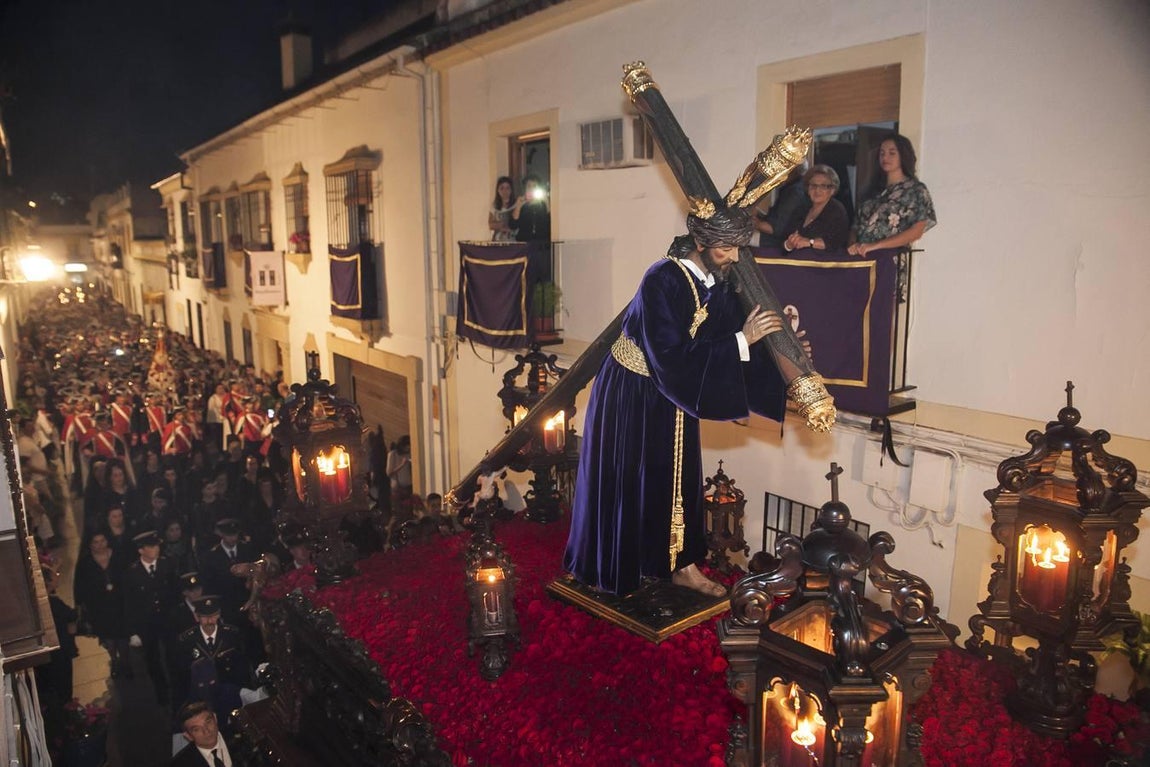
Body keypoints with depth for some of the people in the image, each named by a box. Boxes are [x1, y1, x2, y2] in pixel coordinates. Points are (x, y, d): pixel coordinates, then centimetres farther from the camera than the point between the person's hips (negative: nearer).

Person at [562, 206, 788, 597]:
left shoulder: (718, 284, -6)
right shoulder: (662, 282, -28)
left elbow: (728, 339, 0)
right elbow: (672, 357, -33)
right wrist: (742, 339, -31)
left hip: (671, 396, 7)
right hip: (630, 394, -7)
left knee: (678, 477, 14)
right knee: (625, 480, 7)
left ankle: (681, 564, 29)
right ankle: (615, 569, 25)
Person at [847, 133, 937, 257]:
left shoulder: (916, 190, 7)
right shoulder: (874, 188, 21)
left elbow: (916, 231, -4)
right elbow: (857, 224, 15)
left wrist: (876, 245, -13)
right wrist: (853, 244, -7)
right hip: (860, 256, 3)